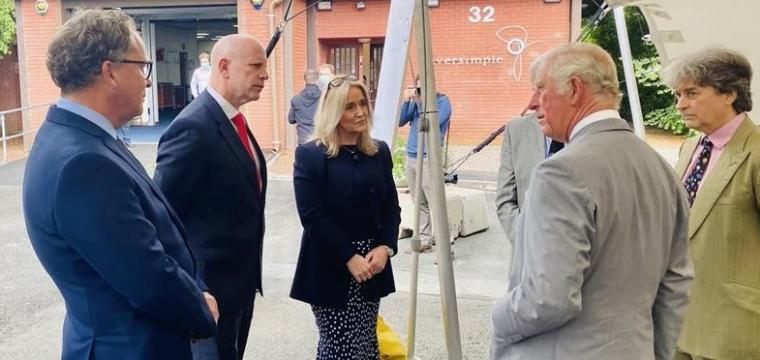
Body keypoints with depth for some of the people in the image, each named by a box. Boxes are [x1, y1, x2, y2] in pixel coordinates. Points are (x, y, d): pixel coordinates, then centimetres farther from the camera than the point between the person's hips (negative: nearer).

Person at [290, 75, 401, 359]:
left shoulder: (379, 152, 8)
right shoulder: (310, 155, -8)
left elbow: (391, 206, 8)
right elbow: (312, 217, -13)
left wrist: (385, 247, -8)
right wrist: (349, 258, -17)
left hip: (372, 264, 5)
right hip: (330, 269, -5)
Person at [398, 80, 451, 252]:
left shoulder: (442, 101, -3)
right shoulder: (416, 101, 14)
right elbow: (400, 122, 9)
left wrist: (420, 102, -13)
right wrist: (406, 101, -3)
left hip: (428, 158, -6)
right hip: (410, 157, 6)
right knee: (419, 203, 9)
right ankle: (424, 238, 16)